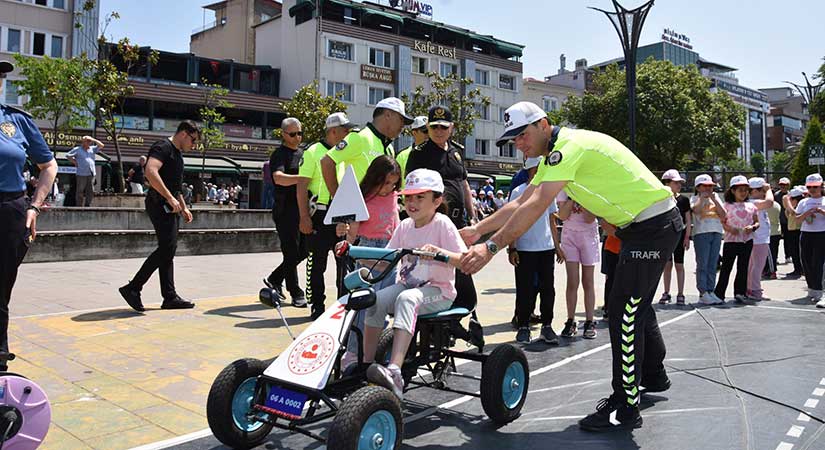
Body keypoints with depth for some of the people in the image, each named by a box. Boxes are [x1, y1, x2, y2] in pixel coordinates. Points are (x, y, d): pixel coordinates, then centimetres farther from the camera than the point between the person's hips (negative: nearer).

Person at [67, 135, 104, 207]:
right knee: (80, 191, -3)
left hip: (91, 174, 4)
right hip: (81, 174, -4)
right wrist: (75, 162, -1)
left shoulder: (92, 149, 16)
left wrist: (93, 140, 3)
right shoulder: (77, 149, 6)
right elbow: (68, 155, 6)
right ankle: (79, 206, 0)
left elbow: (101, 145, 10)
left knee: (90, 191, 3)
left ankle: (87, 206, 10)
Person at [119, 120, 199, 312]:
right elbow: (151, 172, -27)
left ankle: (170, 297, 11)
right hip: (159, 204, -10)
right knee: (167, 247, -16)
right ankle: (133, 288, -10)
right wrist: (170, 198, -27)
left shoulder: (178, 153, 22)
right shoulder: (163, 147, -10)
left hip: (170, 207, 10)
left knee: (167, 250, 8)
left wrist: (184, 207, 27)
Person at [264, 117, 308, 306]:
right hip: (286, 211, -8)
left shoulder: (303, 153, 18)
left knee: (303, 251, 11)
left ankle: (274, 279, 28)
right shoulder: (279, 154, -6)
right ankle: (296, 294, 6)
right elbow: (279, 178, -24)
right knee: (292, 253, -2)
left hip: (303, 209, 8)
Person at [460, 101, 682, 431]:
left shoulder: (570, 146, -23)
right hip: (639, 227, 11)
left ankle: (625, 406, -2)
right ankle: (654, 377, 40)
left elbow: (536, 206, -33)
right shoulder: (555, 156, 9)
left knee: (624, 310, -10)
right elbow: (521, 203, 10)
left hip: (655, 224, -11)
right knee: (635, 304, 21)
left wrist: (491, 247, -36)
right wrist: (478, 230, 5)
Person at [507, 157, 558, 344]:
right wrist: (512, 248, -10)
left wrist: (557, 245, 14)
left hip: (547, 247, 4)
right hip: (525, 249, -4)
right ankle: (523, 327, 12)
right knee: (525, 289, 1)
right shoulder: (519, 192, -3)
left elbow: (552, 220, 17)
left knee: (547, 288, 7)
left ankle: (547, 326, 17)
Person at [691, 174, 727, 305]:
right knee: (702, 264, -7)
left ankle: (710, 291, 9)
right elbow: (696, 210, -16)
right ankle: (703, 293, -7)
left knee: (713, 265, 5)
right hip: (701, 233, -5)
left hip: (717, 233, 5)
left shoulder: (716, 197, 19)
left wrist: (714, 199, -1)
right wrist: (702, 197, -10)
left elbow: (723, 214, 5)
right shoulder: (695, 198, 6)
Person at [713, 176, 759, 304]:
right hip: (731, 240, -2)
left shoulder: (751, 206, 8)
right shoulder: (727, 206, 1)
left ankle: (740, 293, 12)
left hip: (747, 240, 3)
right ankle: (719, 294, 5)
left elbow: (757, 222, 12)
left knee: (743, 267, 5)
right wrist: (728, 228, -17)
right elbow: (722, 222, 1)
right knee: (726, 267, 0)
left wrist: (753, 227, -9)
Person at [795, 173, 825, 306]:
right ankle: (812, 290, 22)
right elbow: (797, 219, 6)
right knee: (807, 264, 7)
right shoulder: (803, 202, 12)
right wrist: (806, 213, -12)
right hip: (806, 235, 4)